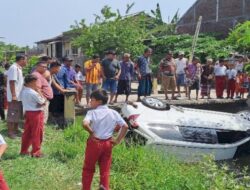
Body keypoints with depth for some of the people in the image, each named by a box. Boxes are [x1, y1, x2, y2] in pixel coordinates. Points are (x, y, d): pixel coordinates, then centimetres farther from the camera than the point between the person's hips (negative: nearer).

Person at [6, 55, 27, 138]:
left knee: (17, 114, 18)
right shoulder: (14, 68, -18)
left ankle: (15, 130, 29)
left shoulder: (18, 68, 12)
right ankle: (10, 132, 7)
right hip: (14, 97, -10)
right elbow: (11, 82, -22)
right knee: (12, 115, -1)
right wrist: (13, 95, -24)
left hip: (19, 96, 10)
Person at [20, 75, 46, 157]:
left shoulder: (23, 91, 7)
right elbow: (42, 101, -12)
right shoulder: (33, 93, -20)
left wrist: (40, 103, 4)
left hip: (28, 112, 8)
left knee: (27, 132, 14)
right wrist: (39, 91, -6)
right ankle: (36, 152, 6)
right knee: (36, 133, 1)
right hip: (36, 113, -8)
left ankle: (24, 150, 21)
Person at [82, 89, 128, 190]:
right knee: (105, 169, 15)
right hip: (108, 143, 3)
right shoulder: (114, 113, -1)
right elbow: (125, 126, -2)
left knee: (88, 169, 15)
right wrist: (118, 140, 0)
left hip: (95, 143, -3)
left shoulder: (92, 113, -14)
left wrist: (91, 133, -16)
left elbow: (85, 124, -33)